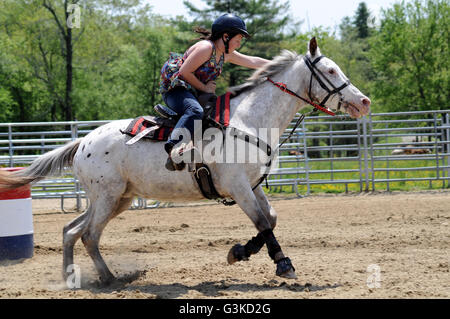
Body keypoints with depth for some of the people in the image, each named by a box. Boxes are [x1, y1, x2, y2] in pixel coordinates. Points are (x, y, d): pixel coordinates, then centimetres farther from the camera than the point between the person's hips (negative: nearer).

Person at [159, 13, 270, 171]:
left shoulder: (226, 54, 13)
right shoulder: (206, 48, -16)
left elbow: (253, 61, 19)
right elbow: (184, 72, -20)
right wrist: (204, 88, -13)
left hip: (194, 93, 10)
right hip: (175, 88, -10)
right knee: (195, 110, -39)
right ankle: (174, 147, -57)